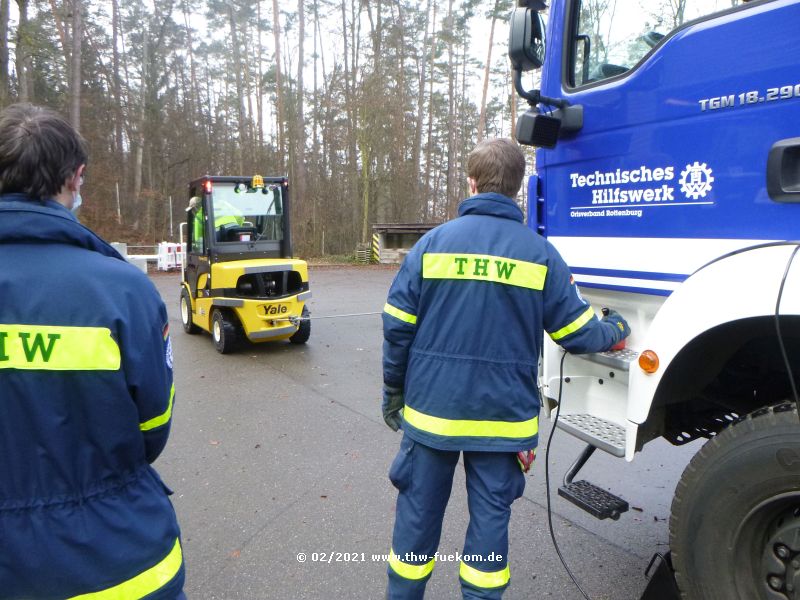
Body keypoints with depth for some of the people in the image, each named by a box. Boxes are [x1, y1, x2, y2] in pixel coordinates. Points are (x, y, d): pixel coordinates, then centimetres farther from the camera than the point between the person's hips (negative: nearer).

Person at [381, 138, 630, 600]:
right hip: (503, 417, 0)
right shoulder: (540, 254, -4)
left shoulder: (433, 242, -5)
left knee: (418, 511, 15)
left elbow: (398, 328, -6)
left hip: (431, 410, 1)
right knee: (490, 518, 15)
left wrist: (394, 392, 7)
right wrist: (616, 329, 21)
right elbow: (577, 334, -1)